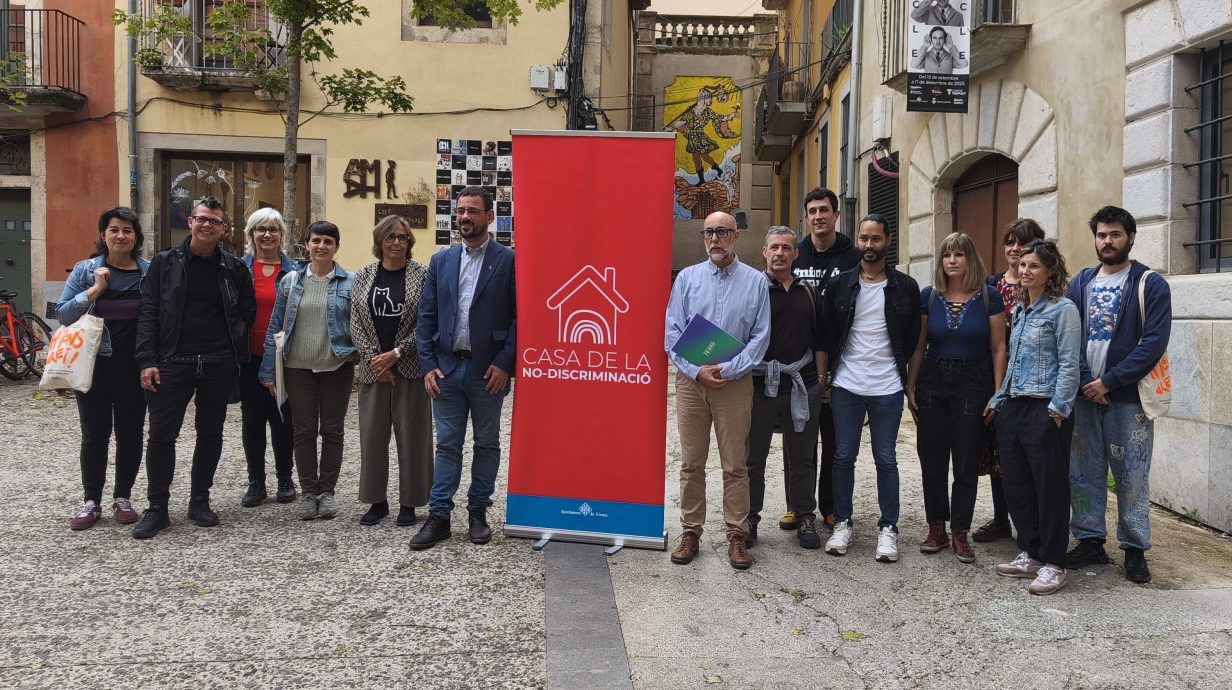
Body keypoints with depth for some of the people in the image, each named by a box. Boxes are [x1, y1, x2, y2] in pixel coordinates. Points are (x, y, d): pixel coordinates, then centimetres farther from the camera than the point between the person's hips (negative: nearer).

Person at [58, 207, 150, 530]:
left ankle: (122, 498, 20)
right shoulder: (85, 270, 2)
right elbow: (62, 314, -2)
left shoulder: (150, 272, 1)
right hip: (93, 364, 0)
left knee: (130, 432, 7)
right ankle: (91, 501, 17)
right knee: (94, 434, 6)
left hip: (134, 366, 0)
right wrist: (95, 290, -14)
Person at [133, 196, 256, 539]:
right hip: (173, 362, -2)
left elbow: (248, 312, 13)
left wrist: (231, 342, 0)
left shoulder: (234, 268, 6)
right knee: (161, 434, -1)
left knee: (211, 434, 10)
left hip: (219, 365, 2)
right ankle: (157, 508, 10)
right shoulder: (165, 262, 1)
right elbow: (148, 314, -2)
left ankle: (200, 501, 23)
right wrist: (148, 361, -10)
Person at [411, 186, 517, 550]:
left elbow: (520, 315, -6)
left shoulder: (508, 260, -3)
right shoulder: (441, 261, 9)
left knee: (487, 444, 9)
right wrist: (428, 365, -1)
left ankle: (478, 513, 21)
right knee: (447, 445, 6)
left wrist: (504, 363, -12)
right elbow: (426, 317, 8)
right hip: (447, 368, 3)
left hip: (488, 370, -3)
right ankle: (438, 517, 11)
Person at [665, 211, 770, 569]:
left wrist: (727, 370, -10)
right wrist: (697, 371, -9)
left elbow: (760, 337, 1)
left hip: (735, 383, -1)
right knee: (691, 463, 6)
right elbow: (672, 333, 3)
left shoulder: (755, 281, 5)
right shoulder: (687, 278, 7)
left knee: (735, 465, 2)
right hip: (691, 381, 1)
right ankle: (690, 532, 16)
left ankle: (737, 536, 12)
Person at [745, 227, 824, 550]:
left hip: (801, 386, 3)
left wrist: (820, 377, 12)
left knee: (802, 457, 10)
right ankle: (749, 519, 18)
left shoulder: (808, 292, 12)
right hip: (760, 385, -3)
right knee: (753, 457, 6)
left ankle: (804, 517, 22)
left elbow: (818, 338, 18)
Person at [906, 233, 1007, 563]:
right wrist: (910, 386, 4)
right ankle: (936, 529, 19)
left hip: (973, 384, -2)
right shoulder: (928, 297, 3)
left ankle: (960, 534, 15)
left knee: (967, 465, 3)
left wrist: (998, 393, -6)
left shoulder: (989, 297, -3)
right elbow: (919, 346, 8)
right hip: (932, 384, 2)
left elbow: (998, 349, -2)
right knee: (932, 462, 6)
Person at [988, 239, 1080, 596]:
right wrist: (999, 400, 17)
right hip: (1013, 407, 8)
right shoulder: (1019, 310, 15)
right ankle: (1030, 555, 23)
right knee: (1016, 484, 11)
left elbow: (1069, 364, -12)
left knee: (1050, 487, -1)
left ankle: (1053, 564, 9)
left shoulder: (1062, 309, -7)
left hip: (1045, 410, -8)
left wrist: (1058, 409, -16)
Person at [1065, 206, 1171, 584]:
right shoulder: (1081, 282, 10)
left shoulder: (1151, 285, -3)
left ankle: (1135, 549, 14)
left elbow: (1154, 343, -12)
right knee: (1083, 473, 9)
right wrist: (1085, 382, -10)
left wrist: (1108, 382, -15)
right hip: (1084, 395, 4)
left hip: (1128, 397, -4)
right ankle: (1090, 541, 21)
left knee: (1131, 476, 2)